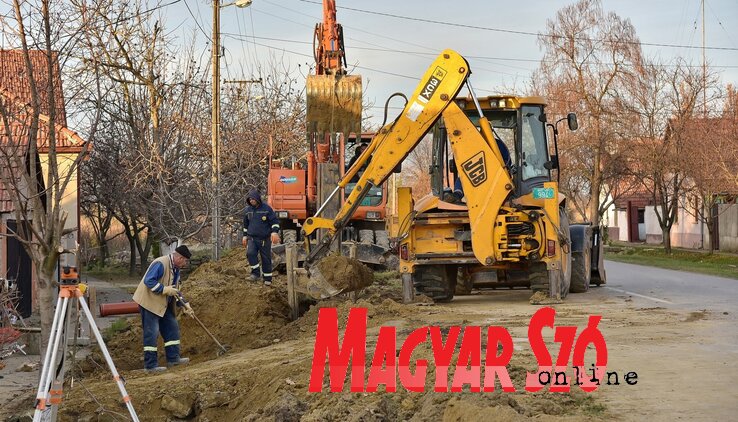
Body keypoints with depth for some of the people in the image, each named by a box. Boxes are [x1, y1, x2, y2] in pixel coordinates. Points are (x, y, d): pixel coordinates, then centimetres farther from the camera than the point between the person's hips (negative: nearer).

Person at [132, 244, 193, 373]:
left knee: (172, 327, 12)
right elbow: (148, 281, -30)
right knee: (152, 333, -8)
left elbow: (175, 290, 17)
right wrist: (165, 289, -28)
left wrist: (185, 305, 8)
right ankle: (150, 365, -4)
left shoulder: (175, 269, 10)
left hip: (163, 304, 10)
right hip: (149, 301, -10)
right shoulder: (160, 264, -22)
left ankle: (173, 358, 21)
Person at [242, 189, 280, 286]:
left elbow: (275, 221, -6)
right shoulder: (248, 210, 7)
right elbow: (246, 224, 21)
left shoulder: (267, 209, -6)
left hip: (265, 239, -3)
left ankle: (267, 279, 14)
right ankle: (255, 273, -12)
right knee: (250, 253, -22)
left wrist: (274, 232, -20)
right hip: (252, 238, 3)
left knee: (266, 258, 3)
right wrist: (245, 236, 20)